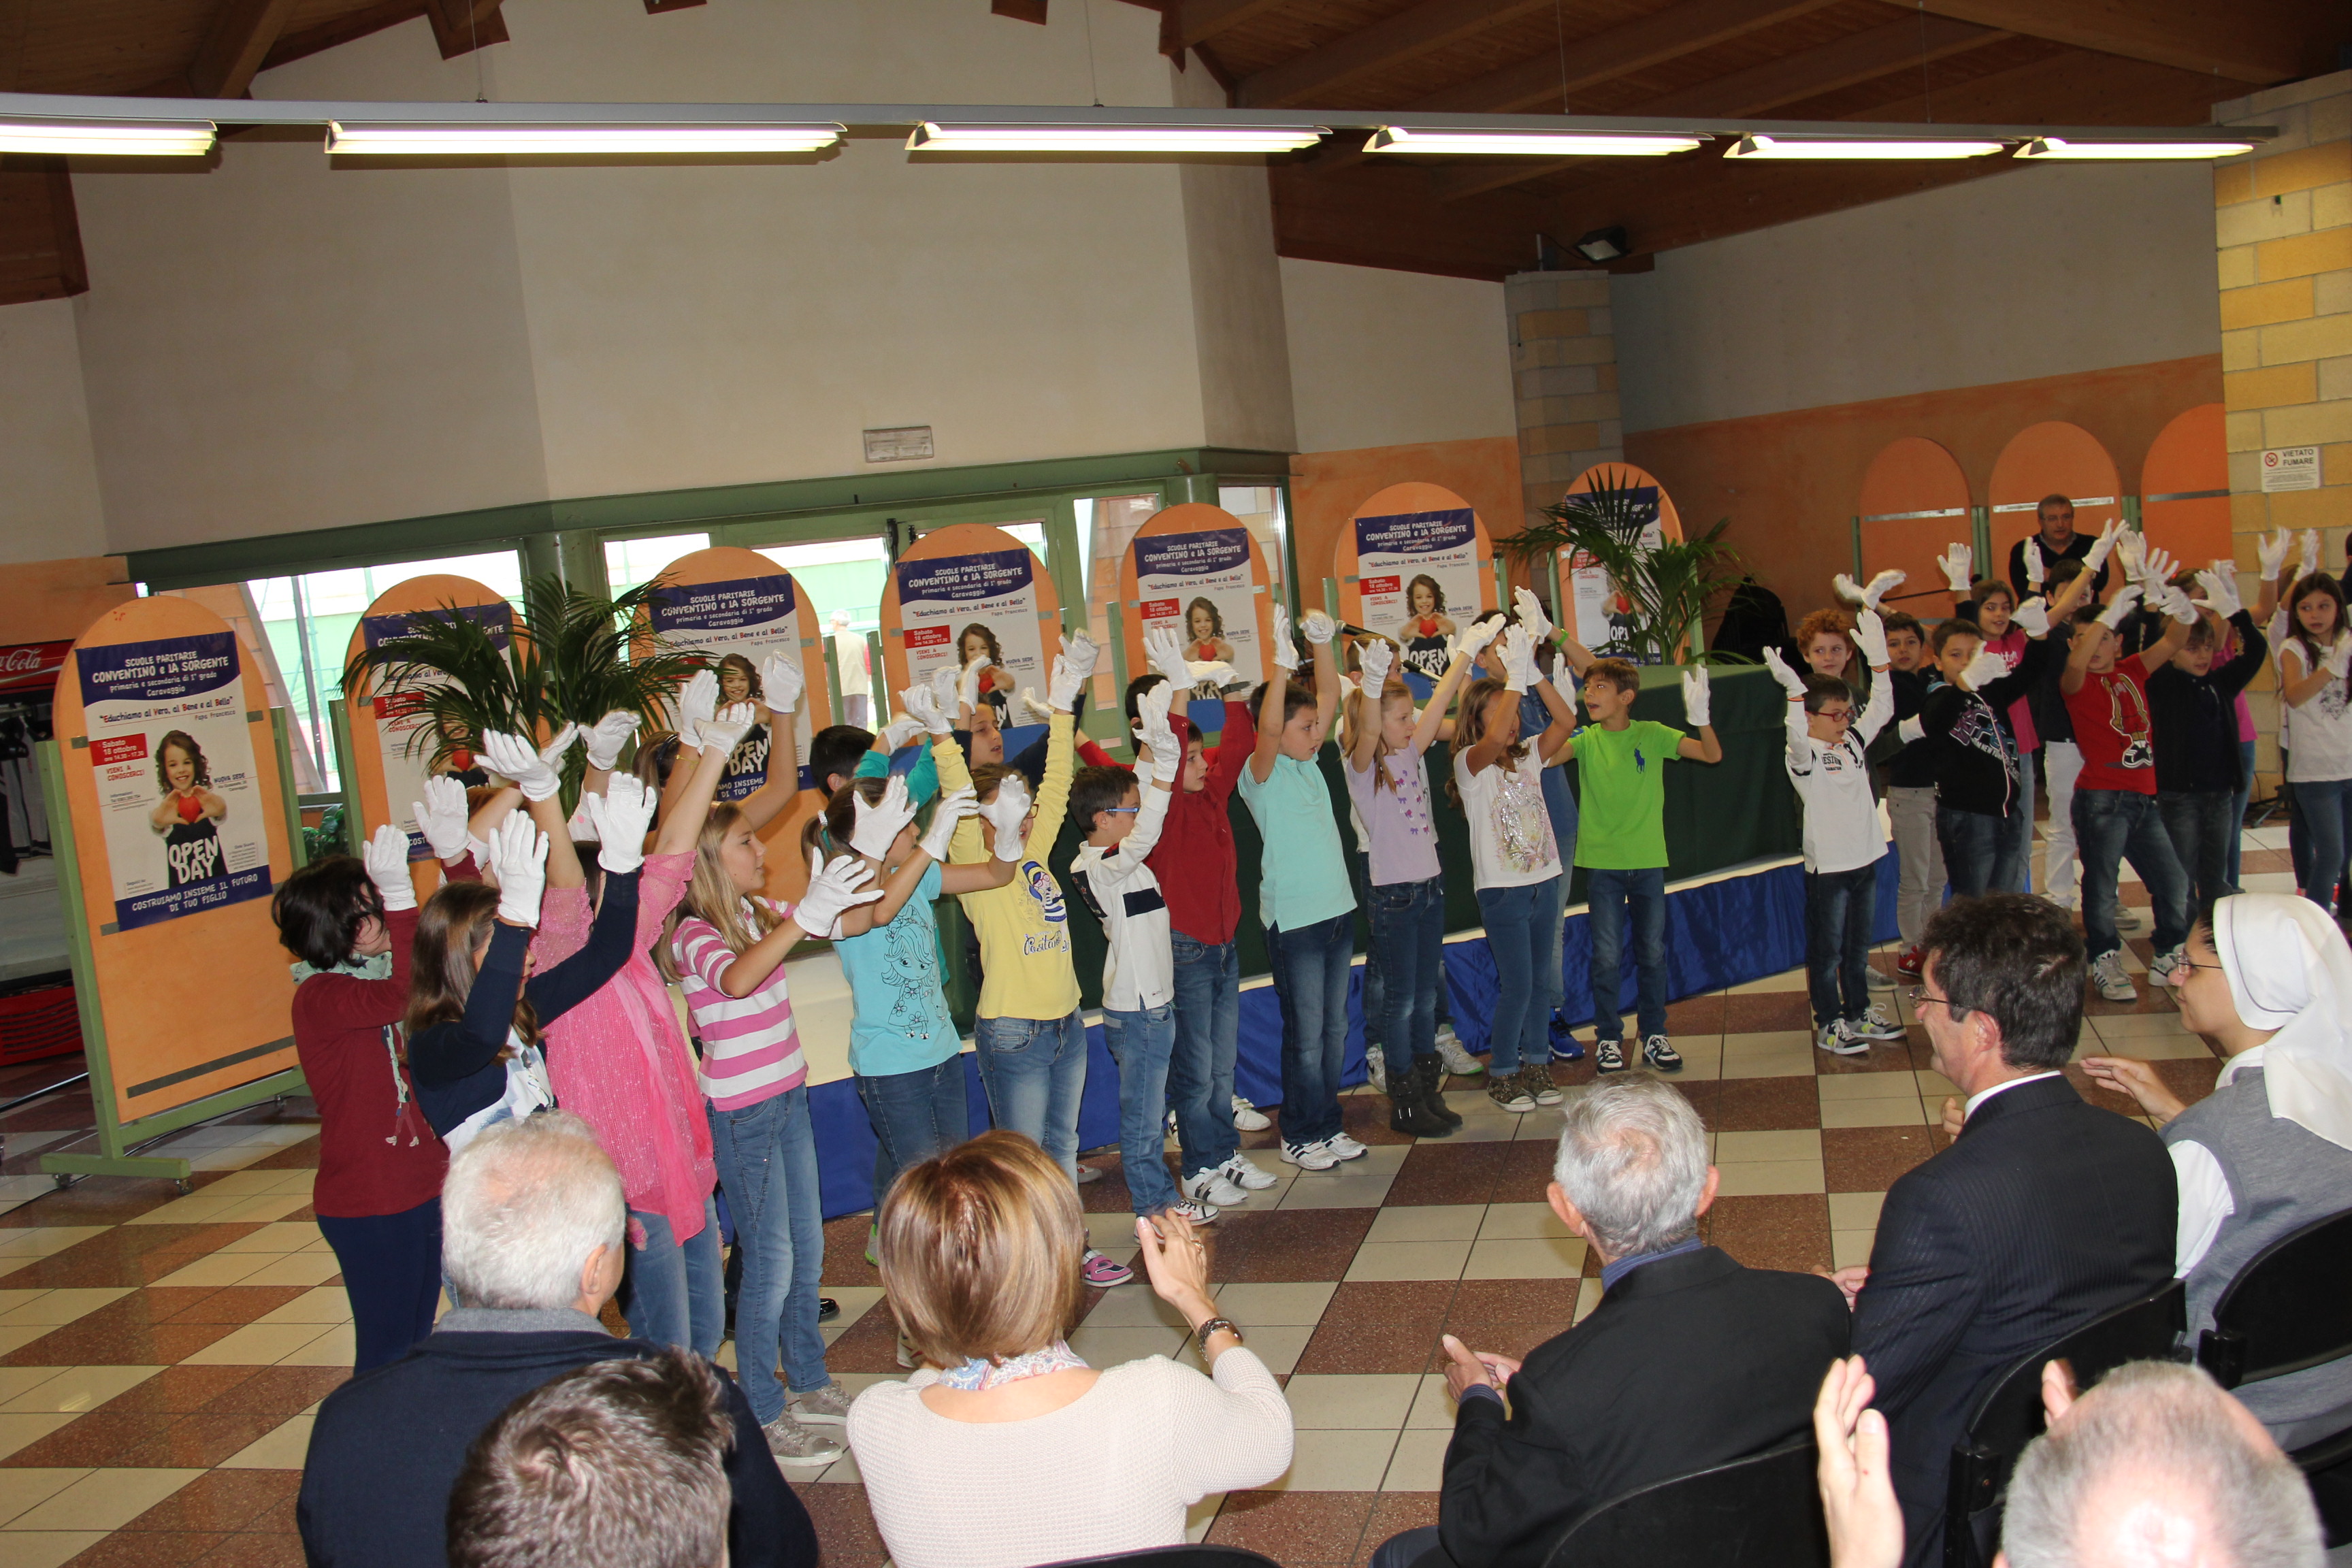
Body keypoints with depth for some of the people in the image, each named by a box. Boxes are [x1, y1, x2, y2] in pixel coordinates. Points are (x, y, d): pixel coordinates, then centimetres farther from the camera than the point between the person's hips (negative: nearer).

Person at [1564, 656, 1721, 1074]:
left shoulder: (1652, 735, -3)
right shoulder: (1586, 740, -2)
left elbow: (1712, 755, -10)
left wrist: (1700, 717, -29)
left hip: (1648, 862, 1)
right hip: (1602, 863, 0)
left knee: (1653, 952, 10)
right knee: (1607, 955, 3)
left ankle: (1654, 1034, 23)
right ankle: (1608, 1037, 16)